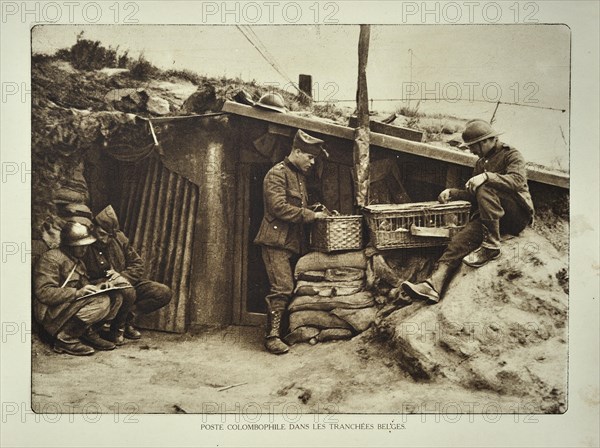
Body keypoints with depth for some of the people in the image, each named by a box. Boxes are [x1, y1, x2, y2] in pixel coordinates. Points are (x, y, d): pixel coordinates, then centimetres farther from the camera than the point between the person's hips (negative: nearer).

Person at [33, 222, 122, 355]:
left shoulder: (77, 262, 19)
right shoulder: (50, 258, -10)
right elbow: (43, 293, -20)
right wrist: (77, 293, -26)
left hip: (73, 306, 9)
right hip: (50, 313, -9)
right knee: (101, 301, -29)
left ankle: (89, 333, -8)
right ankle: (65, 339, -19)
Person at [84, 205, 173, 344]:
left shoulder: (119, 238, -1)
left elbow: (138, 264, 6)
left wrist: (123, 276, -14)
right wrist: (107, 283, -29)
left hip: (125, 283, 6)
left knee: (164, 293, -10)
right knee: (127, 292, -38)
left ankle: (127, 318, -4)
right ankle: (116, 329, -11)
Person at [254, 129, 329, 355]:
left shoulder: (299, 176, 20)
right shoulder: (277, 174, -9)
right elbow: (279, 207, -20)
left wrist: (316, 213, 7)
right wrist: (311, 215, -16)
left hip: (294, 241, 9)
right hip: (276, 241, -9)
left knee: (289, 288, 6)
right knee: (282, 287, -14)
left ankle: (284, 330, 13)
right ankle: (272, 336, -10)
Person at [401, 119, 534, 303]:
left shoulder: (512, 155, 0)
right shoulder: (481, 163, 23)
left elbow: (518, 181, -20)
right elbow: (473, 195, 27)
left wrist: (487, 176, -30)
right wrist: (452, 192, 11)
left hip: (517, 215, -6)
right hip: (488, 217, 6)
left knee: (485, 189, -32)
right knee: (461, 238, -22)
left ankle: (491, 246, -31)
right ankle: (434, 285, -40)